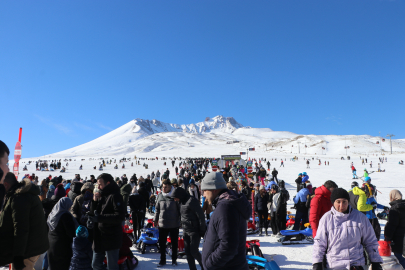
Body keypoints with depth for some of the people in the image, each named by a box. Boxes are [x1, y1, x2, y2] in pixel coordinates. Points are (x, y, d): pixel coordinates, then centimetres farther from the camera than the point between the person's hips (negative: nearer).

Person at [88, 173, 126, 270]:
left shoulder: (115, 196, -14)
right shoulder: (101, 196, 12)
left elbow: (120, 216, -24)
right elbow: (93, 214, 11)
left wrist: (100, 218, -26)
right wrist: (95, 201, -5)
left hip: (111, 239, -8)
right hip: (99, 238, 8)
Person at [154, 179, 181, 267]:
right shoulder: (160, 196, 1)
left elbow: (180, 209, -3)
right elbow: (157, 209, 11)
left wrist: (181, 220, -2)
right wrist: (155, 219, 11)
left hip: (174, 224, -2)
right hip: (162, 224, 3)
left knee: (174, 243, 12)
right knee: (162, 243, 9)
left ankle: (174, 259, 29)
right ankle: (162, 260, 25)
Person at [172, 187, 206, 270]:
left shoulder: (191, 201, -19)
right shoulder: (182, 202, 7)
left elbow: (201, 215, -18)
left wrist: (203, 230, -14)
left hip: (194, 231, -8)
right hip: (185, 230, 8)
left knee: (194, 251, -3)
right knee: (188, 251, 8)